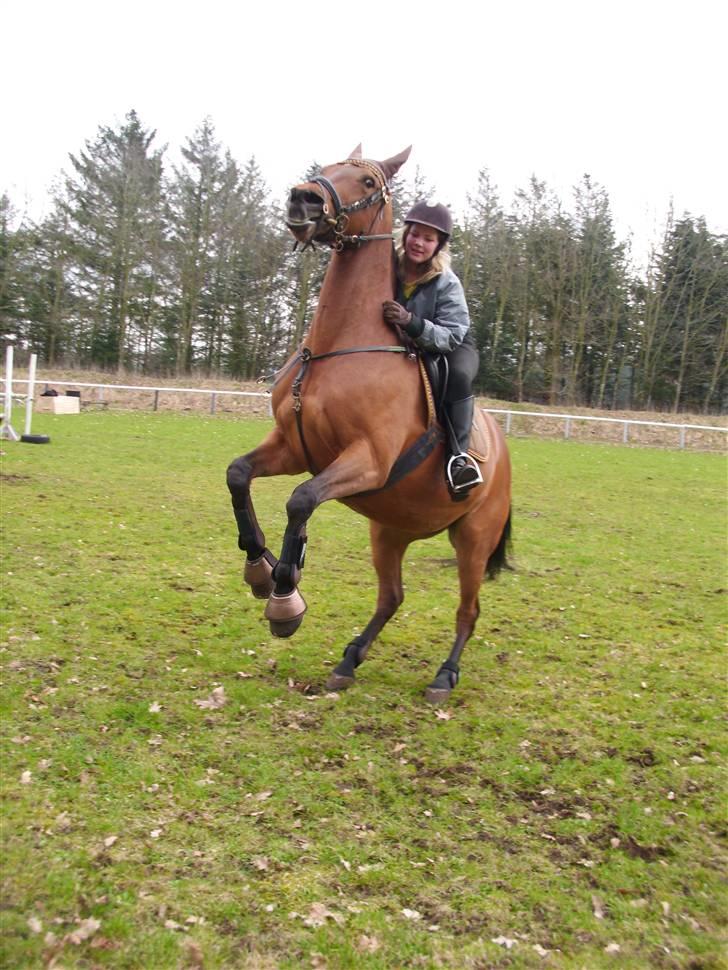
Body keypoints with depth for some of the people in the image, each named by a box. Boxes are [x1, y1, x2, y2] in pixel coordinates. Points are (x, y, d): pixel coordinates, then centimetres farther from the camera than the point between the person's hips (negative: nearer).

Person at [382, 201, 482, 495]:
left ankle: (460, 454, -30)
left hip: (452, 348, -5)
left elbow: (451, 337, -31)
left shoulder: (447, 284, -23)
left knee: (457, 376, -37)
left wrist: (411, 323, -46)